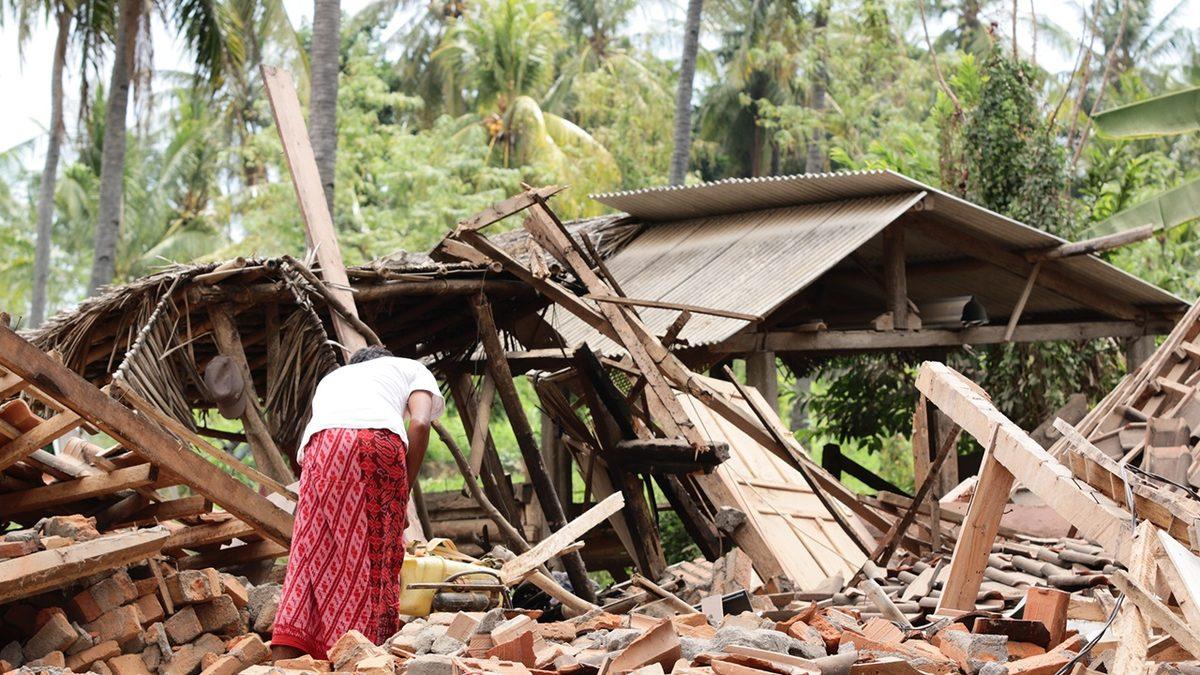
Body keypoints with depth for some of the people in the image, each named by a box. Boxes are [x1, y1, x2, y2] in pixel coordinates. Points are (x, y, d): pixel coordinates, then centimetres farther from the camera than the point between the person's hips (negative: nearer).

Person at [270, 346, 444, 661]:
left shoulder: (330, 379, 42)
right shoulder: (412, 369, 31)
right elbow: (420, 423, 9)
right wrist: (404, 493, 14)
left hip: (322, 446, 3)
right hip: (381, 440, -3)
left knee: (311, 555, 4)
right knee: (376, 557, 4)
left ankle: (283, 657, -7)